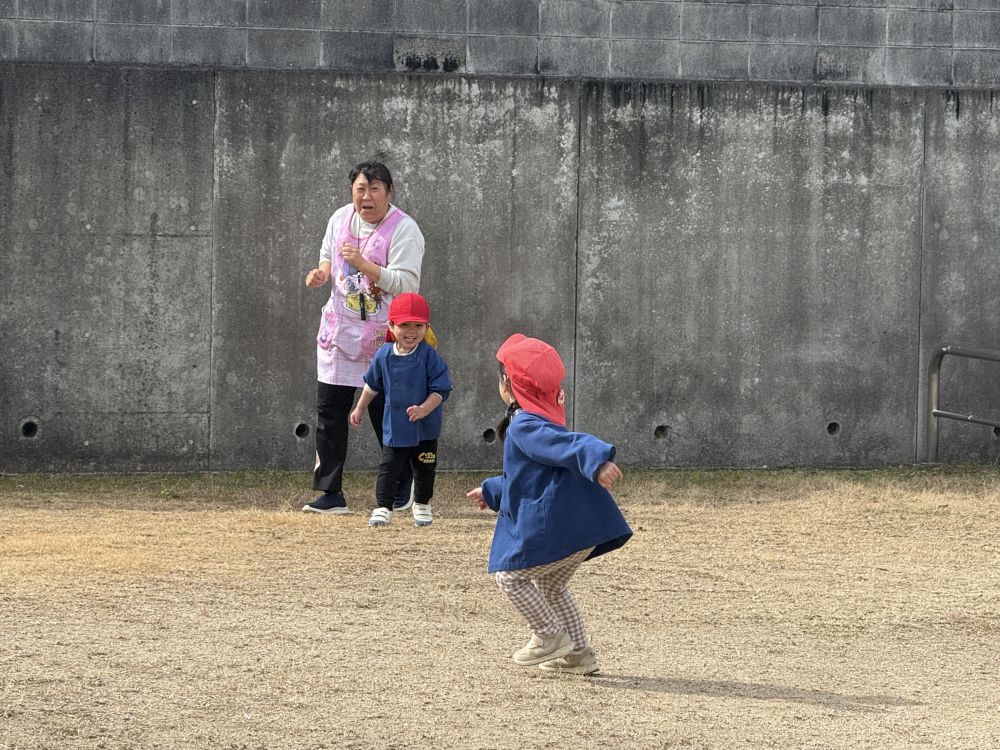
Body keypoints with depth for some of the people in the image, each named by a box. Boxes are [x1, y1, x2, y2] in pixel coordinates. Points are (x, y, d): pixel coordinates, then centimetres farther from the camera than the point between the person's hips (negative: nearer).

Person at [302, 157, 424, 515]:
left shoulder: (404, 230, -14)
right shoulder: (341, 218, 5)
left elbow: (406, 284, -22)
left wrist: (363, 264, -30)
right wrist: (322, 271, -2)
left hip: (382, 336, -5)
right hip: (339, 329, 6)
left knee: (383, 411, 0)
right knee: (329, 410, 3)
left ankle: (404, 486, 22)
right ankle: (331, 495, 9)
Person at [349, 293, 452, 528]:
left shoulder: (429, 356, -14)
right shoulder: (384, 355, -4)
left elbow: (440, 390, -14)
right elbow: (373, 385, 12)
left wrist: (424, 409, -28)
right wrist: (360, 409, 18)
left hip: (425, 428, -1)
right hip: (394, 427, 1)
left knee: (424, 469, 13)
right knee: (388, 467, -2)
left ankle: (422, 505, 33)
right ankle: (383, 508, 3)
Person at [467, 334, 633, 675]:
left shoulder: (525, 426, -12)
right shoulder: (541, 422, 21)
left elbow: (568, 444, -31)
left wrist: (597, 461, -49)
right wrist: (491, 491, 46)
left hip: (554, 524, -10)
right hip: (584, 521, 10)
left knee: (510, 574, 3)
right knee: (550, 584, 24)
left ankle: (550, 636, 3)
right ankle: (577, 653, 22)